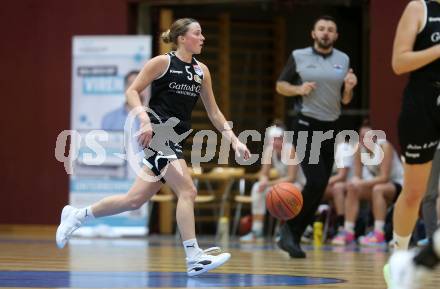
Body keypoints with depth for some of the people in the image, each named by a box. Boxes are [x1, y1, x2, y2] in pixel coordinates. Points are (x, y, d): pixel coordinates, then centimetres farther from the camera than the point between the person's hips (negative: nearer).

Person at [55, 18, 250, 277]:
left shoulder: (201, 71, 14)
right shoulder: (162, 62, -4)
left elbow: (213, 112, 17)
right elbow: (132, 92, -5)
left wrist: (235, 141, 8)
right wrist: (144, 118, -21)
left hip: (174, 139, 7)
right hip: (156, 130, -7)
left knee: (135, 199, 8)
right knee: (187, 191, -18)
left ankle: (77, 216, 24)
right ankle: (194, 258, -19)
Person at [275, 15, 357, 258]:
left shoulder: (343, 60, 9)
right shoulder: (299, 57, -1)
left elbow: (345, 100, 13)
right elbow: (280, 85, 6)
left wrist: (349, 87, -9)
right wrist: (299, 89, -13)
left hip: (330, 129, 5)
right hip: (306, 126, -5)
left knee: (320, 189, 4)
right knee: (316, 182, -19)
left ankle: (292, 238, 14)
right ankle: (289, 230, -4)